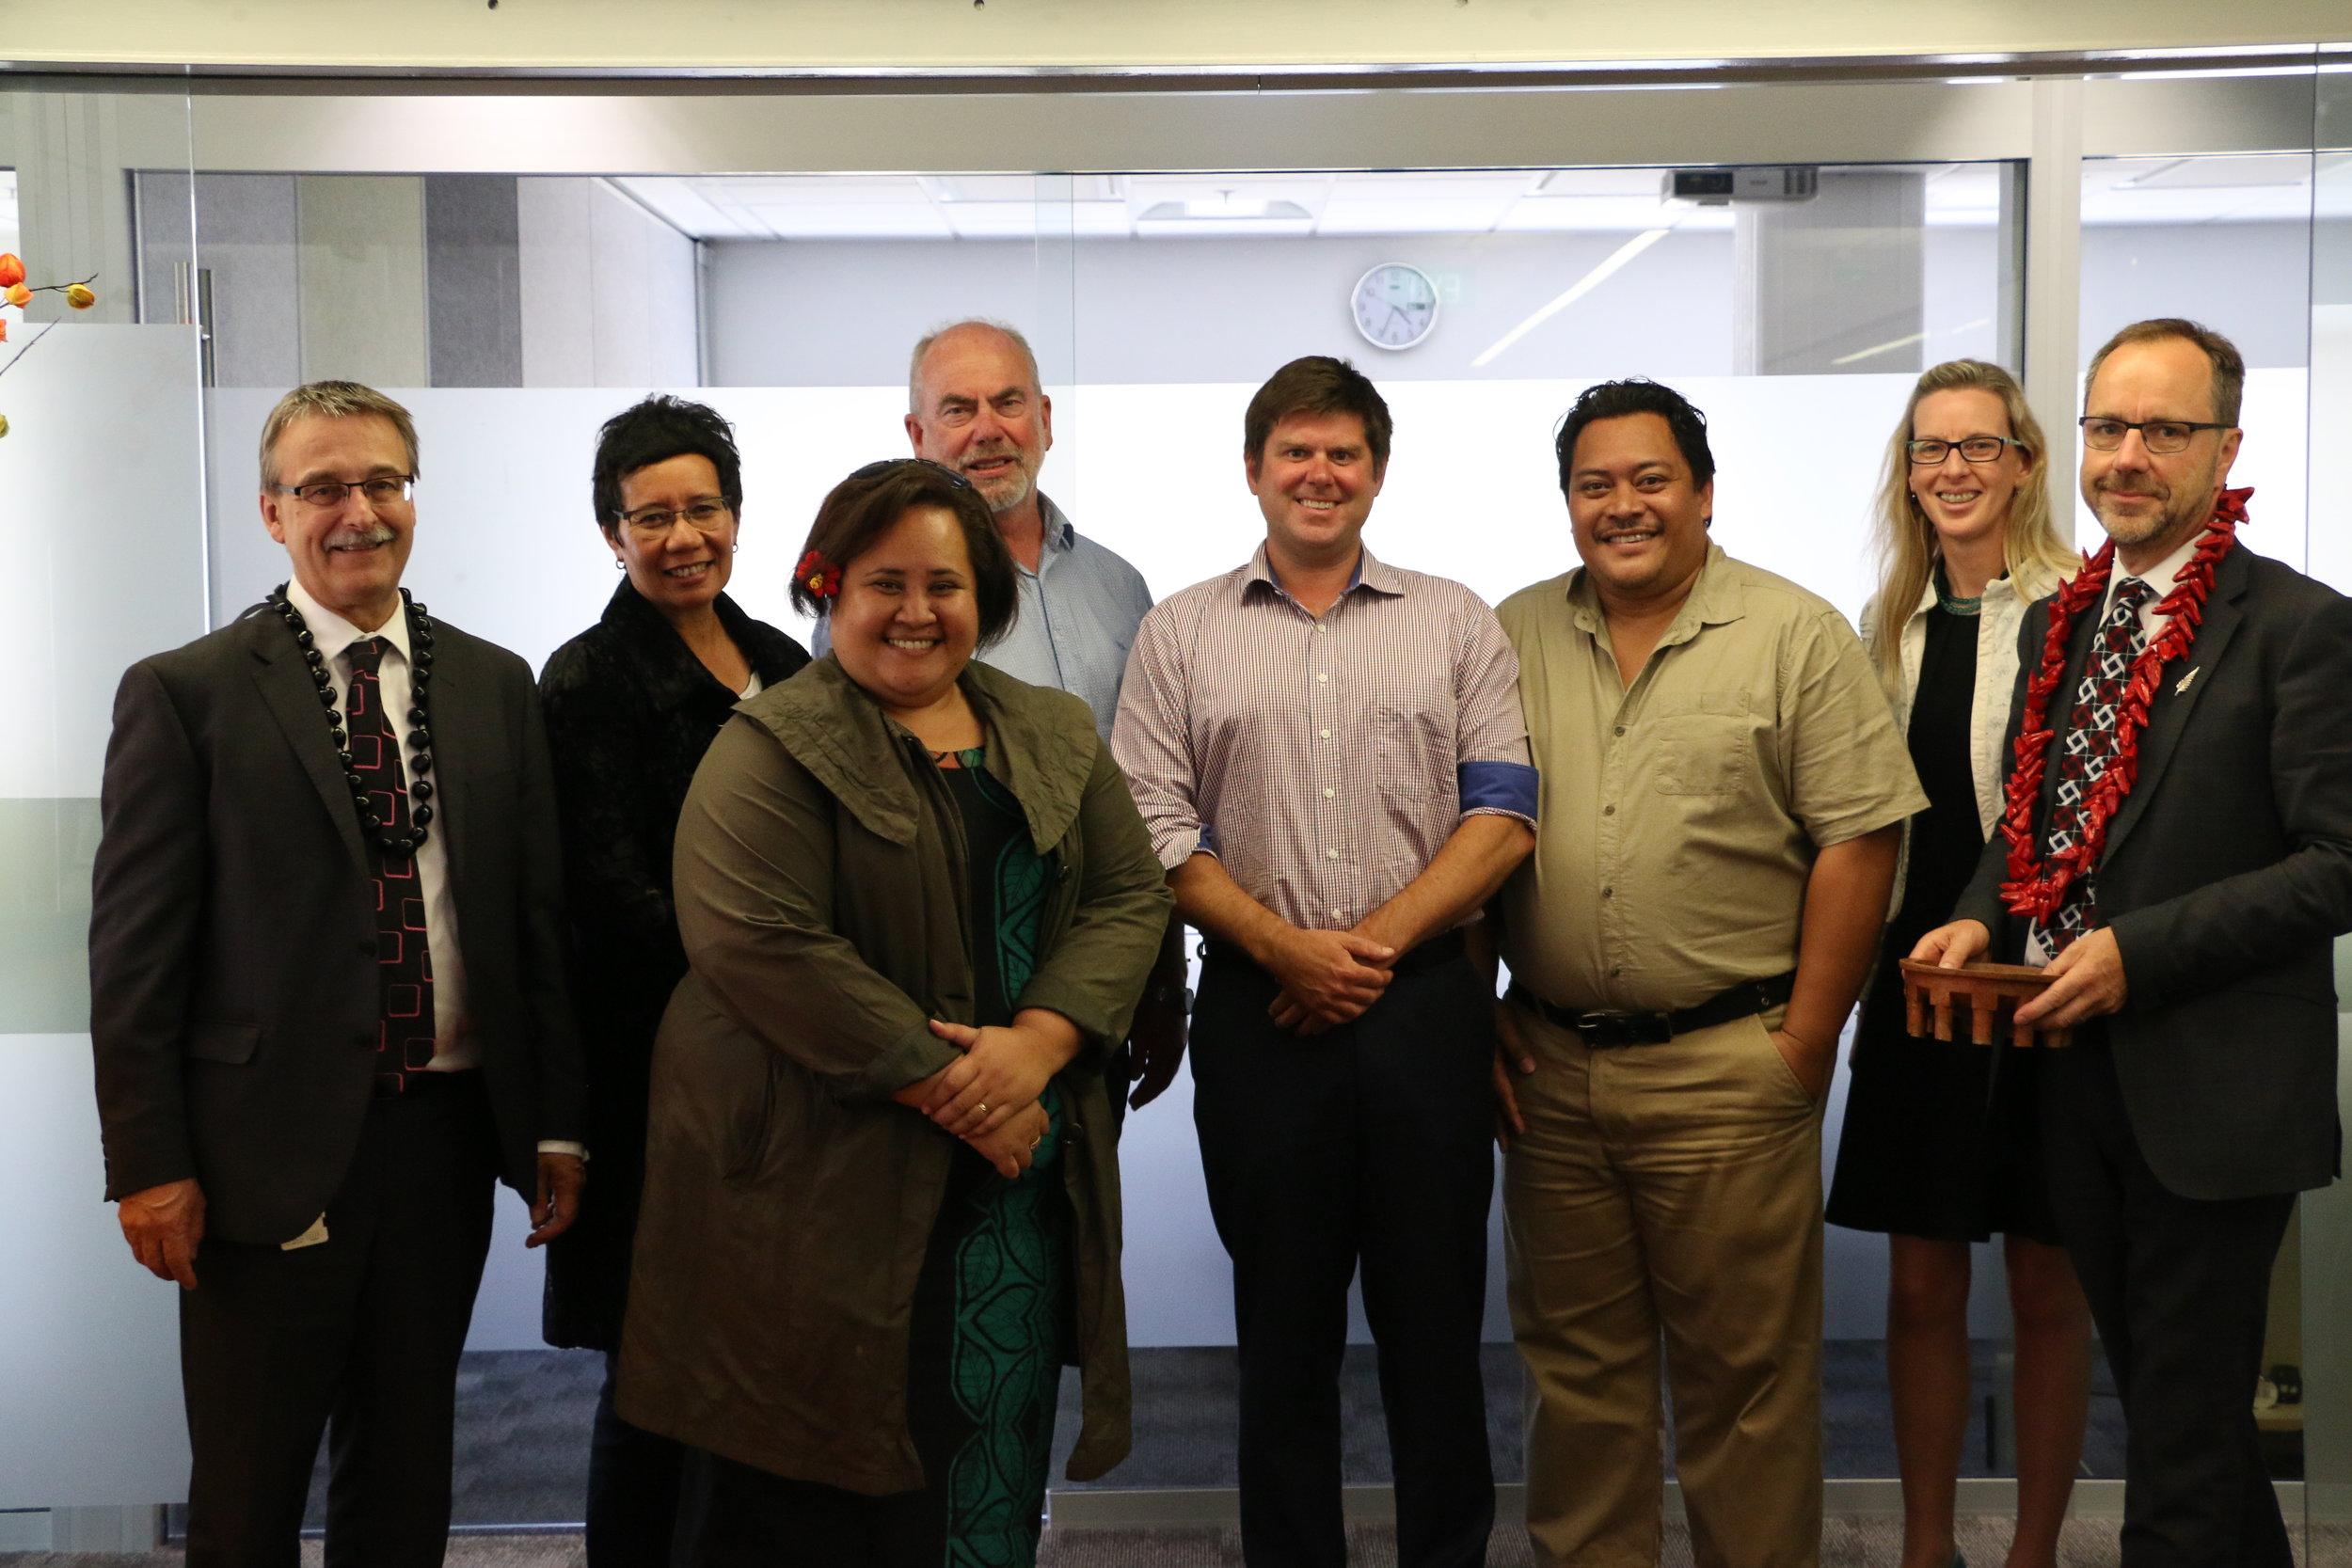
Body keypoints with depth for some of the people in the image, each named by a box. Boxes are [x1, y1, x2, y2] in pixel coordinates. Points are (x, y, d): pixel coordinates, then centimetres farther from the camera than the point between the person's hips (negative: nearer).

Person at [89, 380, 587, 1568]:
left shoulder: (494, 685, 7)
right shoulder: (185, 693, -4)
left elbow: (541, 915, 7)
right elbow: (134, 946, -5)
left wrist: (558, 1122, 5)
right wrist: (148, 1163, -9)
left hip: (449, 1136, 3)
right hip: (269, 1150, -3)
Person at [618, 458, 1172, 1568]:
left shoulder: (1055, 737, 12)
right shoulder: (774, 748, -6)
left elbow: (1129, 896, 6)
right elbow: (758, 940, -17)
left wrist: (1039, 1042, -12)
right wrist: (942, 1084, -17)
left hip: (1017, 1174, 5)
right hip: (826, 1174, -4)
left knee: (992, 1472, 10)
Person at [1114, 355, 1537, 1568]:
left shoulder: (1454, 623, 8)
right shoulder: (1181, 635, 8)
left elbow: (1502, 813, 0)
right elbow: (1157, 830, 0)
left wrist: (1375, 940, -10)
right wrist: (1283, 946, -11)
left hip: (1424, 1003, 0)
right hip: (1258, 1011, 0)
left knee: (1436, 1317, 6)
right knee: (1282, 1326, 10)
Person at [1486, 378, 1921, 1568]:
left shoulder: (1796, 637, -3)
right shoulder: (1514, 636, 8)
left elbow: (1857, 842, -6)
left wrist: (1804, 1046, -9)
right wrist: (1475, 1010, 4)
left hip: (1728, 1067, -3)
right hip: (1548, 1066, 4)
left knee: (1744, 1369, 6)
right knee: (1573, 1359, 15)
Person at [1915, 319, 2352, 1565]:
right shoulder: (2056, 624, 10)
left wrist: (2139, 952, -20)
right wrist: (1982, 922, -2)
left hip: (2211, 1091, -7)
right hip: (2074, 1076, 7)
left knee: (2183, 1430, 4)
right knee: (2159, 1385, 20)